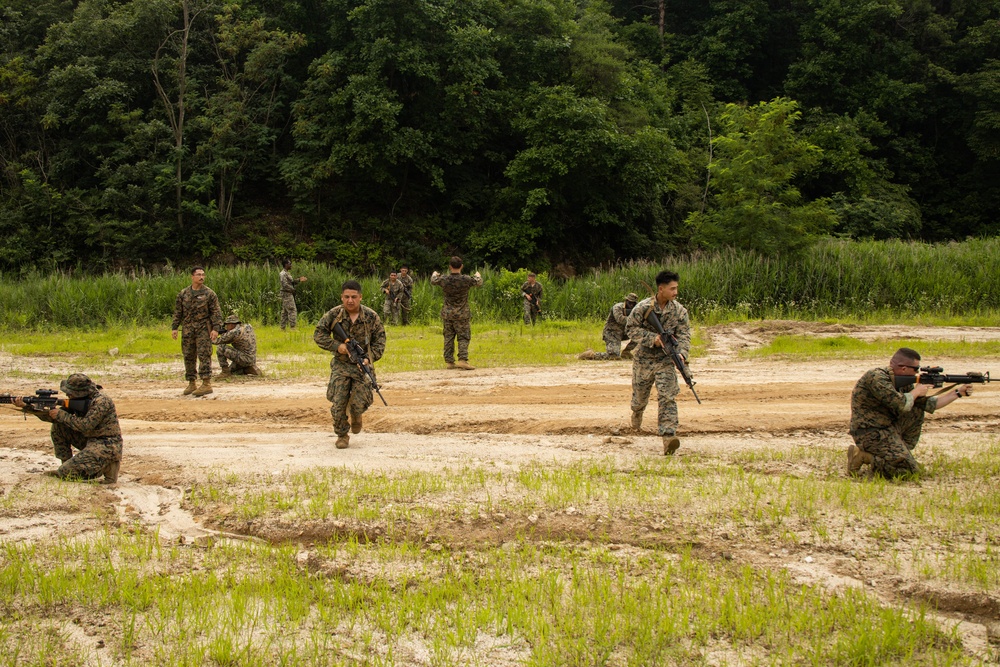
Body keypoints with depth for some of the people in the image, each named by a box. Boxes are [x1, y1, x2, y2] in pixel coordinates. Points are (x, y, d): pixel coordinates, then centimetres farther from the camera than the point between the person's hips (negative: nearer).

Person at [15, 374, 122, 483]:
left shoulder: (101, 402, -19)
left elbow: (86, 426, -26)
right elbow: (52, 416, 8)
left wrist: (62, 415, -16)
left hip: (106, 446, -9)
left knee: (66, 473, -18)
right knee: (58, 426, 5)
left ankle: (107, 467, -4)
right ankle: (67, 467, 8)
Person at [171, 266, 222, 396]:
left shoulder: (209, 294, -1)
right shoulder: (183, 294, 8)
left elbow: (216, 312, -4)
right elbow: (177, 312, 11)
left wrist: (215, 328, -13)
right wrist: (174, 328, 3)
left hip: (203, 329, -4)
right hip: (187, 330, 4)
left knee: (204, 355, -10)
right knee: (188, 357, 6)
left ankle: (206, 384, -10)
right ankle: (191, 384, 13)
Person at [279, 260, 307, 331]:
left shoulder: (287, 273, 16)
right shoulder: (283, 274, -16)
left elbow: (291, 282, 22)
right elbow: (285, 285, -23)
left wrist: (299, 280, 11)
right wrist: (293, 289, -16)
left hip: (289, 294, 10)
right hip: (287, 294, -10)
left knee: (285, 311, 11)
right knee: (292, 311, -11)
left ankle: (282, 327, 14)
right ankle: (292, 327, -13)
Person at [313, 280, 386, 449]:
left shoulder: (371, 317, -7)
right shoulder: (333, 314, -7)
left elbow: (379, 340, 0)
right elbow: (318, 335, -1)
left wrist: (369, 358, -15)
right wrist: (336, 345, -15)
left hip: (363, 365, 0)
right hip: (341, 364, 0)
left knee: (359, 404, -9)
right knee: (338, 404, -7)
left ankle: (356, 415, 29)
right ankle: (342, 435, 16)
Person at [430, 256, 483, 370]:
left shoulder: (444, 279, -7)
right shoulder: (467, 280, -14)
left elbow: (433, 281, 16)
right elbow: (479, 283, 6)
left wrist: (434, 274, 40)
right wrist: (478, 275, 30)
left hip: (447, 314, 3)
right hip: (462, 314, -3)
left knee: (448, 337, 11)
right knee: (464, 337, 1)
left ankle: (449, 361, 13)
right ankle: (462, 360, -12)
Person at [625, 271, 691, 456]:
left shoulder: (679, 310, -5)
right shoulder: (643, 307, -12)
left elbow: (684, 335, -6)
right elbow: (631, 328, -9)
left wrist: (681, 353, -25)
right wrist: (652, 338, -20)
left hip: (665, 360, 1)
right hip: (644, 359, -1)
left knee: (667, 397, -14)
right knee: (640, 395, 16)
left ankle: (668, 436, -21)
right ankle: (637, 413, 53)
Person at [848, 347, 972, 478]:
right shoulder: (877, 377, -20)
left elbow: (929, 404, 14)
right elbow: (901, 405, -27)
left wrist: (958, 392, 12)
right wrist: (916, 392, -7)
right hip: (870, 434, -10)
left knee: (917, 411, 12)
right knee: (907, 470, -17)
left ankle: (903, 453, 13)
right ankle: (861, 456, -10)